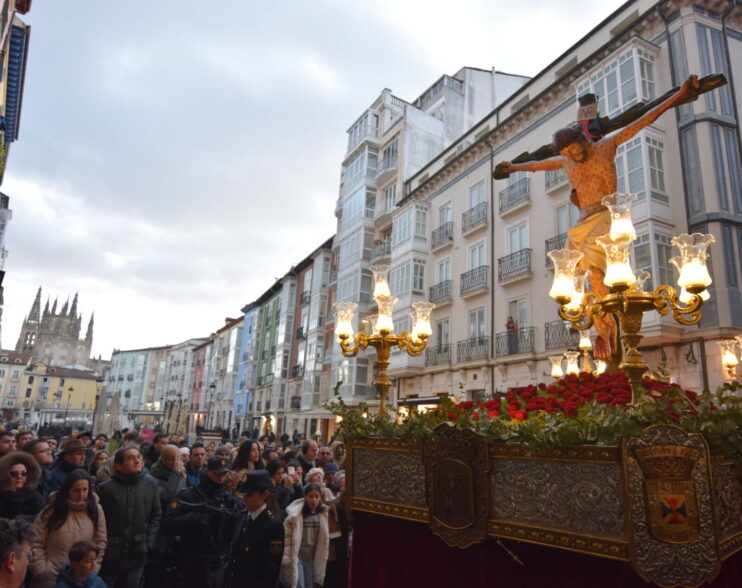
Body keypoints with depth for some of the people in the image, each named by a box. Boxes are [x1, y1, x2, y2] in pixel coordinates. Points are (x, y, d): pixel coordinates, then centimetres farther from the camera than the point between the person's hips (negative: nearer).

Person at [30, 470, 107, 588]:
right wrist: (43, 571, -10)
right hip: (51, 578, -2)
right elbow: (35, 543, -6)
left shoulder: (96, 510, -3)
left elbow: (100, 543, 3)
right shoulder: (51, 511, -9)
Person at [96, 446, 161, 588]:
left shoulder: (150, 484, -1)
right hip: (110, 553, -3)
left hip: (138, 553, 3)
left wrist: (149, 542, 0)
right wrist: (101, 548, -8)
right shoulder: (106, 488, -12)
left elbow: (156, 516, 6)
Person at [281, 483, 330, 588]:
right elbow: (286, 538, -11)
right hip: (296, 557, -5)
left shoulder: (323, 514, -1)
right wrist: (287, 559, -11)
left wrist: (322, 558, 9)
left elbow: (324, 539, 9)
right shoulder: (295, 514, -16)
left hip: (312, 558, 5)